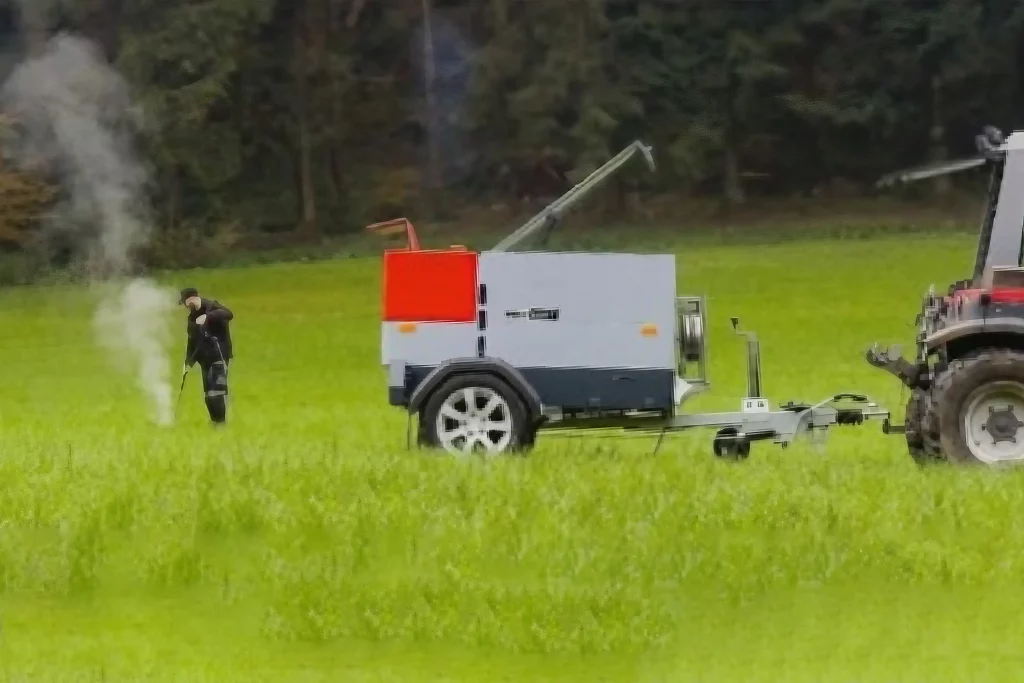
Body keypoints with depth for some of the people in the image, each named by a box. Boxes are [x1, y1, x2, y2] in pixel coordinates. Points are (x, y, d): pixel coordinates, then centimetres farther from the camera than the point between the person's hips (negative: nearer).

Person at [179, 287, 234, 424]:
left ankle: (221, 422, -12)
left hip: (219, 355, -8)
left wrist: (208, 317, -39)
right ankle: (215, 421, 13)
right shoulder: (193, 317, 14)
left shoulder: (211, 307, -8)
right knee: (208, 394, 6)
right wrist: (188, 362, 8)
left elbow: (229, 314, -28)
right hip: (205, 358, 8)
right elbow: (192, 341, 18)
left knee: (217, 390, -15)